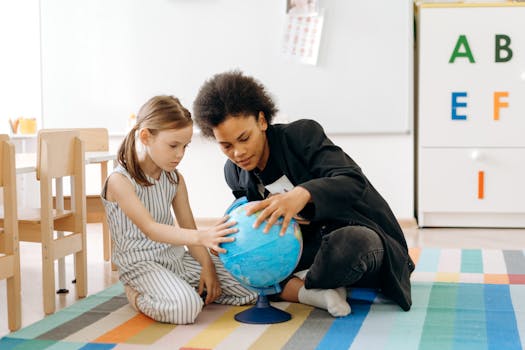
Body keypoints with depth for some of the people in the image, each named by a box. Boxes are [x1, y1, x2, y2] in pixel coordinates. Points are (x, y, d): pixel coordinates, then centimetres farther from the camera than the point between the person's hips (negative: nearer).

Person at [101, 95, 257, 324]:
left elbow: (187, 228, 8)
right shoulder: (120, 180, -15)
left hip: (177, 257, 7)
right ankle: (137, 296, -5)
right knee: (186, 308, -35)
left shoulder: (175, 178, 7)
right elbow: (149, 229, -27)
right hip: (141, 263, -7)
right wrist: (200, 237, -42)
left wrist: (207, 265, -8)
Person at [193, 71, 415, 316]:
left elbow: (353, 182, -31)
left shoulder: (303, 134, -19)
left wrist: (302, 194, -50)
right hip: (309, 244, 6)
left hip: (359, 234, -5)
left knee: (348, 244, -41)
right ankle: (314, 293, -23)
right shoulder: (234, 173, -1)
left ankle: (292, 287, -10)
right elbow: (261, 224, 8)